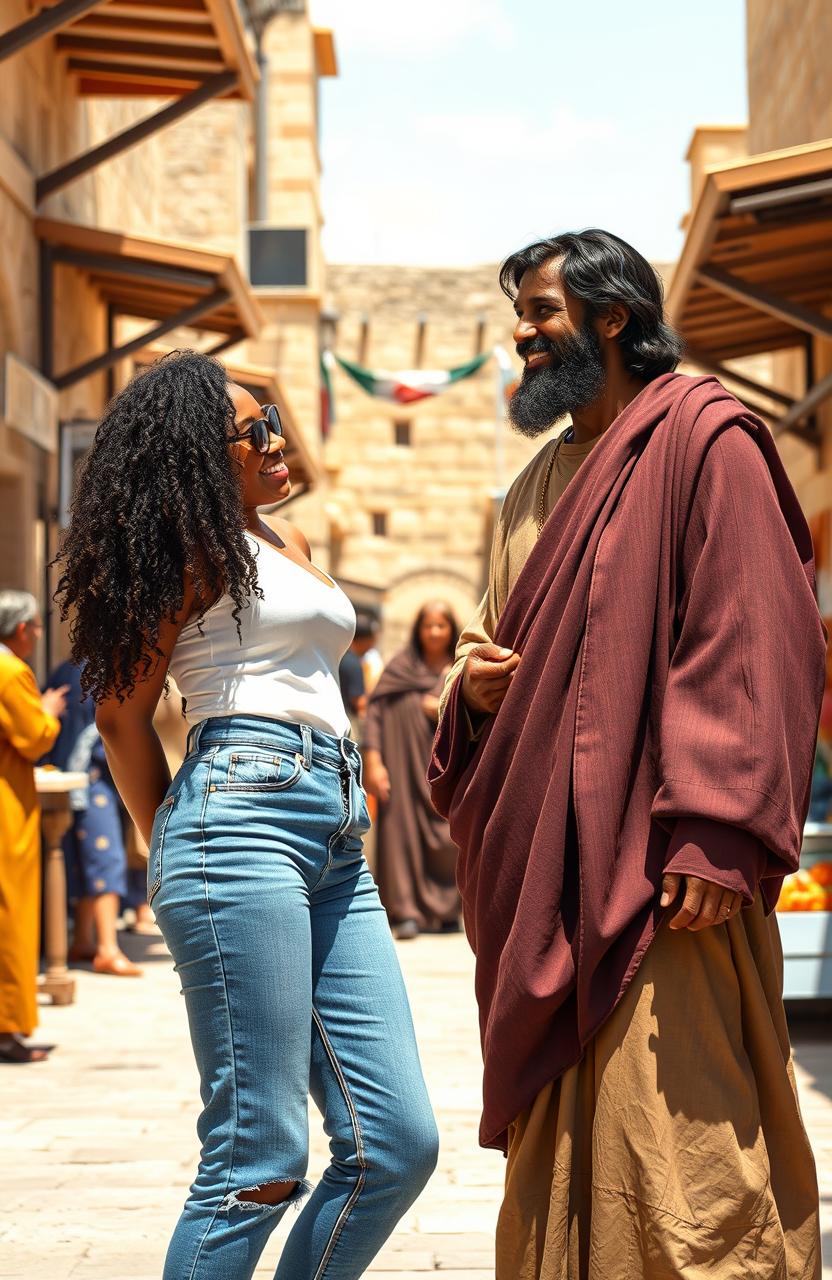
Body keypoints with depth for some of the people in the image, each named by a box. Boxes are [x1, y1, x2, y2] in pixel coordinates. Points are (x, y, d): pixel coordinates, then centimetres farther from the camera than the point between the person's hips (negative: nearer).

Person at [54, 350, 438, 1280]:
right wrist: (174, 854, 8)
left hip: (335, 841, 8)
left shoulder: (289, 544, 27)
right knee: (262, 1159, -11)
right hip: (244, 815, -8)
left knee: (397, 1143, 2)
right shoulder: (198, 549, 2)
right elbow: (122, 711, 0)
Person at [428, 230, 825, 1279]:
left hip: (657, 869, -8)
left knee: (678, 1141, -8)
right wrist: (478, 689, 4)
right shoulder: (541, 483, 21)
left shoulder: (702, 438, -4)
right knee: (560, 1149, 10)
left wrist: (717, 837, -21)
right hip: (547, 867, 8)